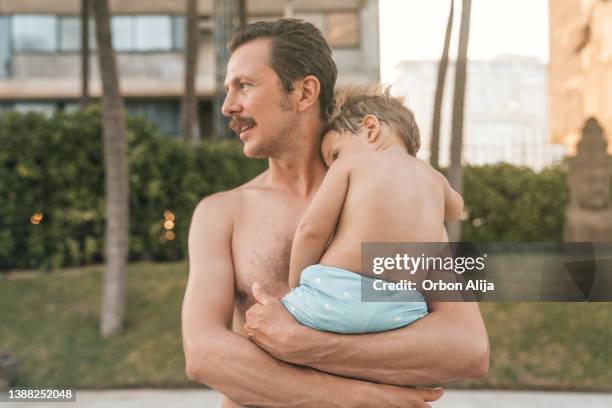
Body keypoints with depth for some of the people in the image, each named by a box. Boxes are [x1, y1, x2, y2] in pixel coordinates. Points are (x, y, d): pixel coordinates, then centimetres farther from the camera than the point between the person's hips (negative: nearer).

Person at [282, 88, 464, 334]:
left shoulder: (351, 162, 8)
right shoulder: (434, 179, 22)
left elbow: (312, 230, -3)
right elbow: (454, 210, 47)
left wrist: (294, 288, 9)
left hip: (335, 297, -4)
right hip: (401, 314, 5)